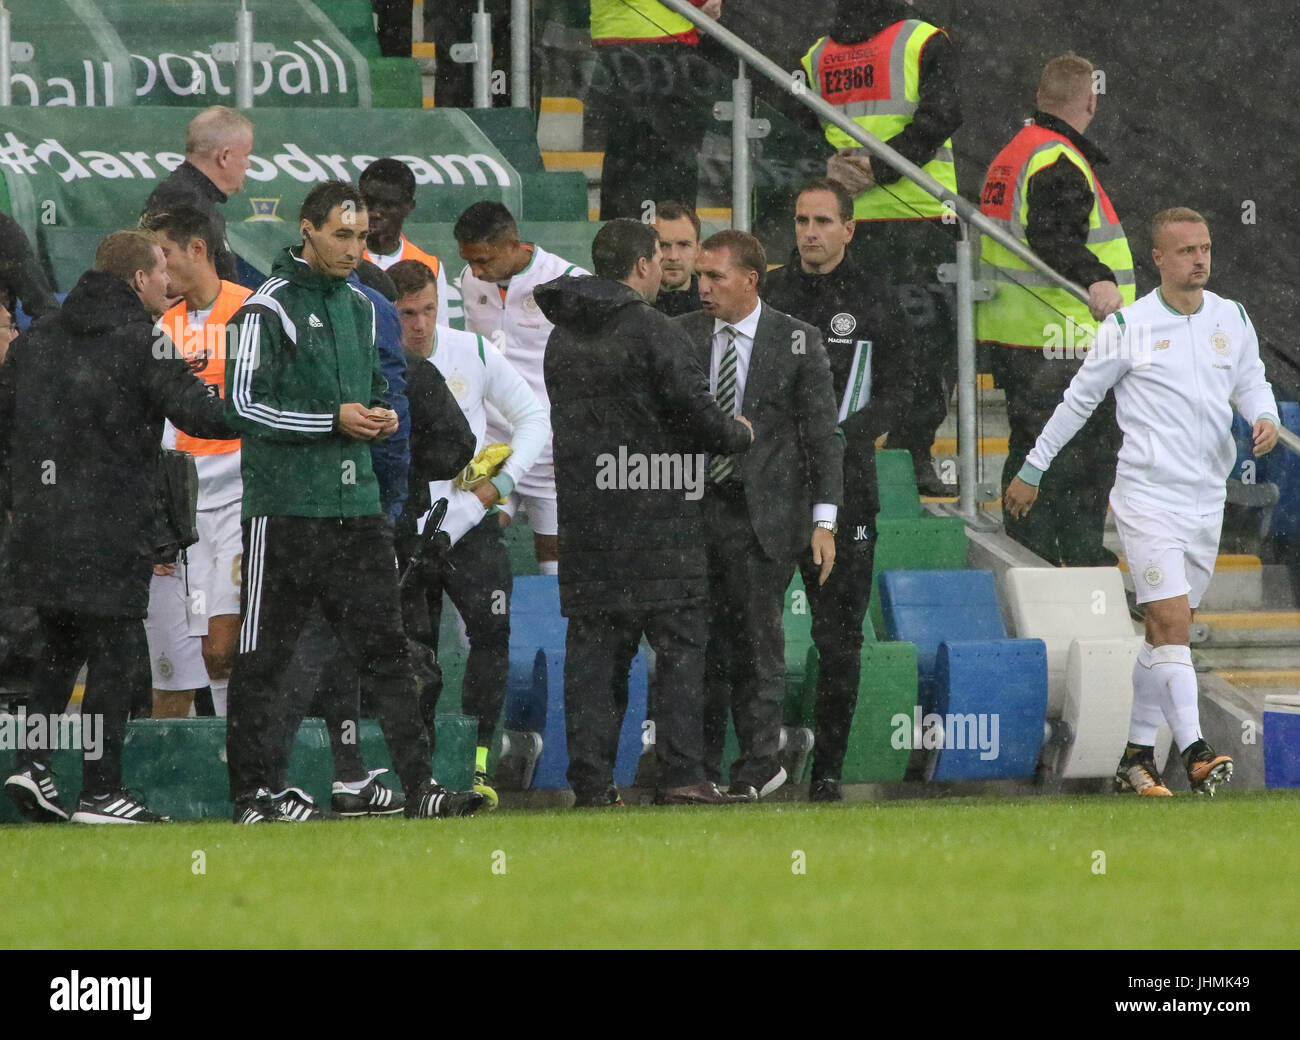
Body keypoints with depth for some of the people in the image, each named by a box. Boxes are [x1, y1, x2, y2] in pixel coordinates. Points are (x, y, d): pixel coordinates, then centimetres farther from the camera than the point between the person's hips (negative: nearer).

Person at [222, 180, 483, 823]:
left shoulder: (360, 306, 17)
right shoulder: (269, 307, -6)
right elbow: (243, 403, -11)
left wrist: (380, 416, 5)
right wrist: (334, 420, -16)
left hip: (355, 503, 6)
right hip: (284, 509, -6)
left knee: (385, 648, 1)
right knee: (262, 656, -1)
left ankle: (420, 787, -3)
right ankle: (252, 793, 6)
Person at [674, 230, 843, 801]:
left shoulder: (797, 342, -1)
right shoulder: (682, 336, 7)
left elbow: (823, 436, 0)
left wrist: (824, 521, -7)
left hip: (763, 514, -3)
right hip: (695, 509, 3)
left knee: (757, 641, 0)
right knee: (701, 643, 3)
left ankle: (758, 763, 9)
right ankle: (700, 766, 9)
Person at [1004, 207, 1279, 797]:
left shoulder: (1233, 319, 7)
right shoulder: (1128, 327, -5)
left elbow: (1251, 381, 19)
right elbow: (1079, 399, 5)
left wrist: (1264, 417, -5)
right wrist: (1032, 470, 10)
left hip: (1206, 499, 5)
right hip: (1146, 498, -5)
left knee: (1166, 633, 8)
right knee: (1172, 623, -16)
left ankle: (1137, 758, 13)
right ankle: (1194, 755, -21)